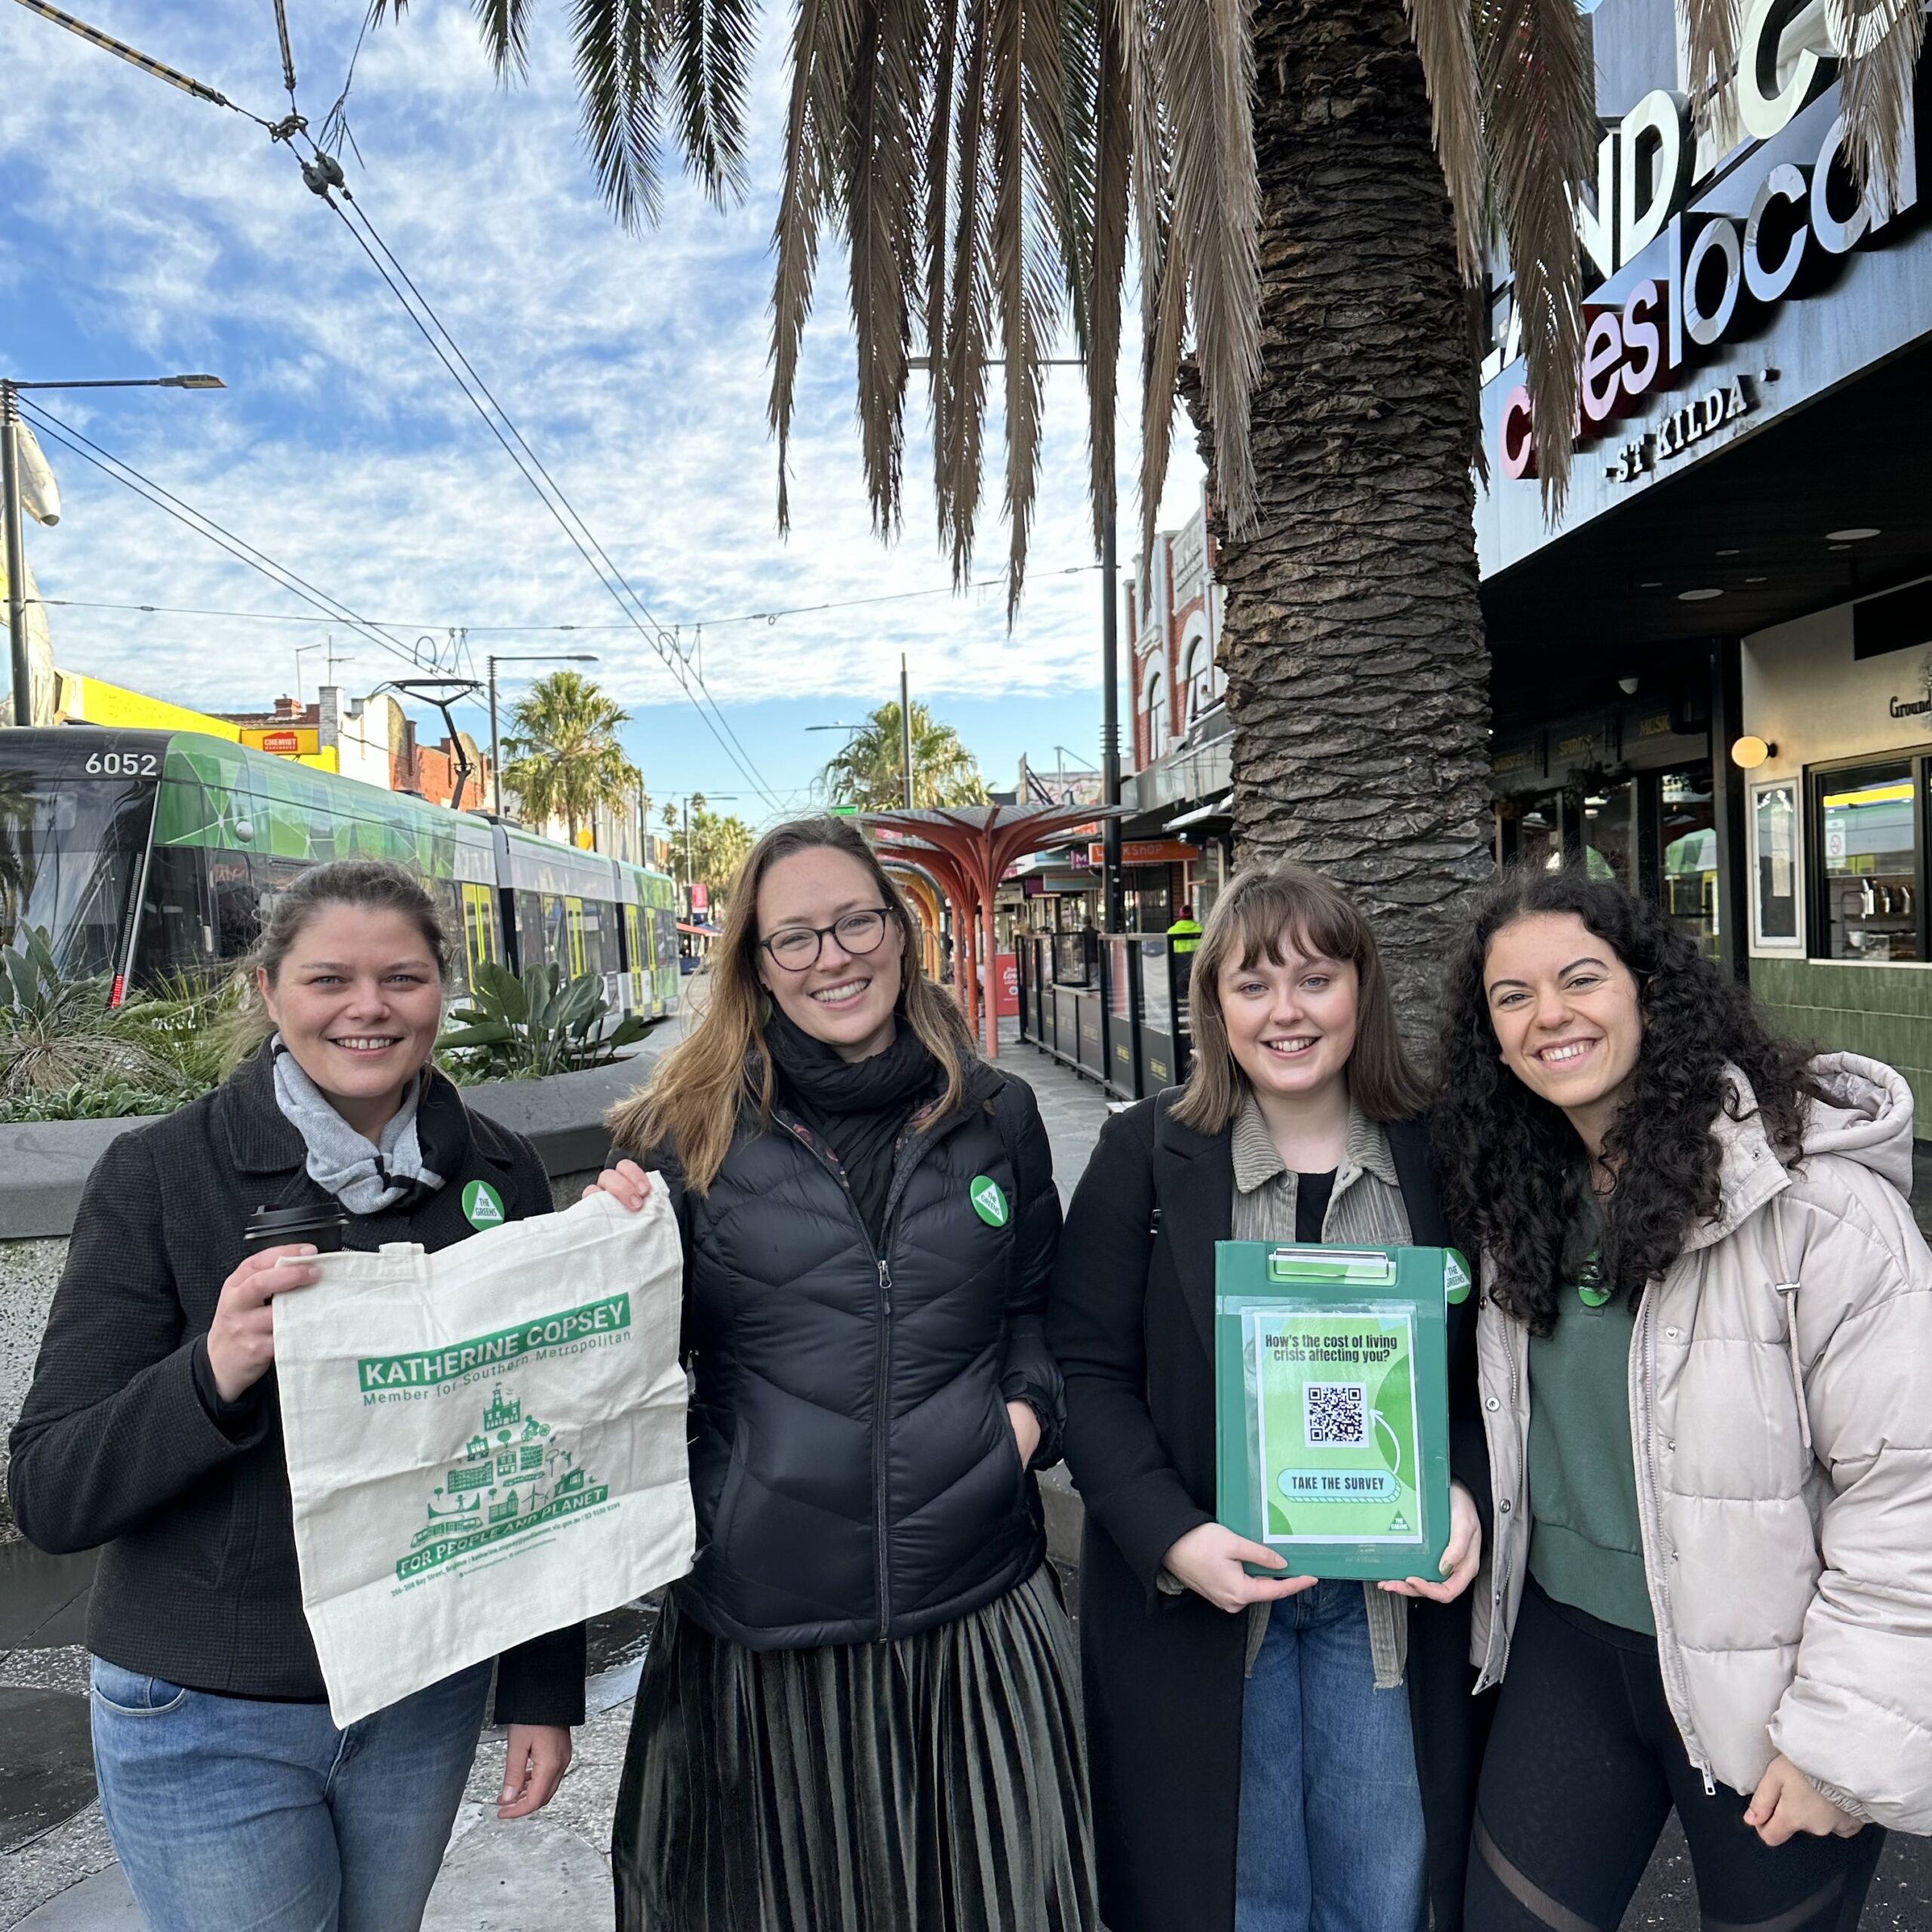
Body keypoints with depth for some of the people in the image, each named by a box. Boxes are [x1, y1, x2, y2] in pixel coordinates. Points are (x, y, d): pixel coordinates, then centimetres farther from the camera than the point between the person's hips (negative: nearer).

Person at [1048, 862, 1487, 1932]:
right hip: (1194, 1593, -1)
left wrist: (1463, 1493, -12)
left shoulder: (1433, 1157, -2)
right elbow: (1087, 1369, -8)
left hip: (1391, 1593, 2)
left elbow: (1482, 1362, 5)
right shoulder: (1145, 1151, -8)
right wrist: (1172, 1537, -19)